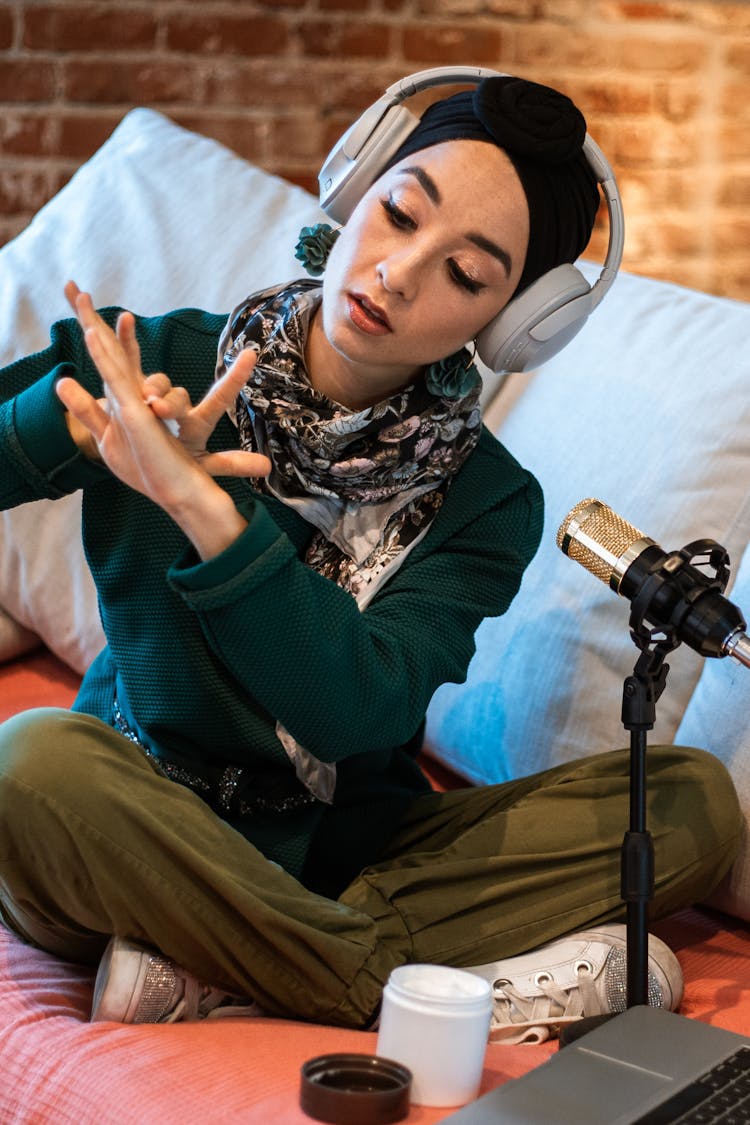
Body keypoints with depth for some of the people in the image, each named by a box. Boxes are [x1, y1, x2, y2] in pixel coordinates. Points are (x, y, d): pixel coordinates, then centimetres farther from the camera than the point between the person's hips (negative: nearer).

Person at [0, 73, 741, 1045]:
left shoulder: (487, 499, -4)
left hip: (346, 855, 2)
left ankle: (206, 975, -26)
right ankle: (472, 991, -24)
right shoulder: (157, 367, -5)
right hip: (138, 840, -1)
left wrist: (196, 502, -32)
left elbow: (362, 708, -22)